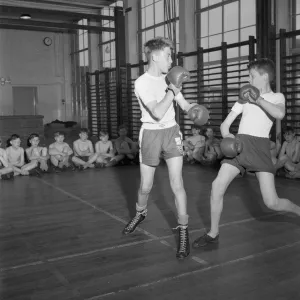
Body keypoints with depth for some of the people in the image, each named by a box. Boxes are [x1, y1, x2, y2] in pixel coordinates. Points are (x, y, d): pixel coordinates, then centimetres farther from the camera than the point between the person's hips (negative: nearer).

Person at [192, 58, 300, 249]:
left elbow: (280, 114, -18)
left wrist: (258, 99, -10)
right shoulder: (246, 97, 20)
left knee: (272, 202, -10)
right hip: (239, 146, 4)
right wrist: (227, 136, -5)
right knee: (217, 186, -11)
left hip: (260, 147, -4)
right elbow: (225, 124, 15)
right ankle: (213, 234, 5)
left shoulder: (277, 97, 9)